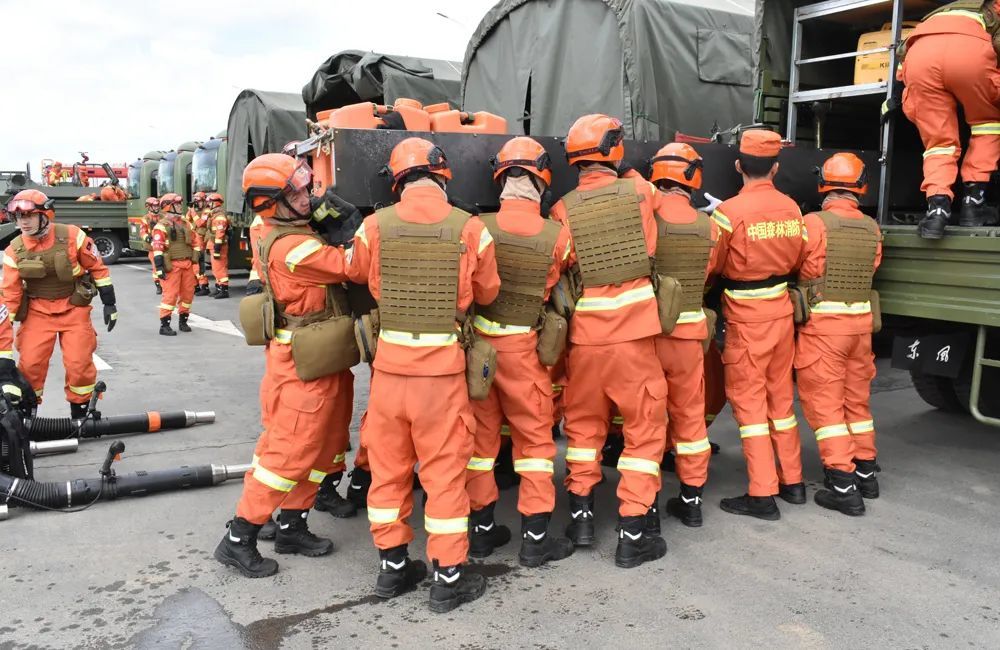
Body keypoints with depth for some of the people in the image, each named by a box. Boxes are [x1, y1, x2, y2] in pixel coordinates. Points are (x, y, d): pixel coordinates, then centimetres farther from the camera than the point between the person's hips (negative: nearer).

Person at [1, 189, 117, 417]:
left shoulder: (72, 236, -13)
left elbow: (98, 268, -3)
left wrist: (109, 303, -2)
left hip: (74, 308, -1)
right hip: (38, 311, 2)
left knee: (79, 363, -6)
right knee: (30, 363, -8)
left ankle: (80, 414, 15)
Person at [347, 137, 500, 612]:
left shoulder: (375, 226, -4)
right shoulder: (470, 229, -8)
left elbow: (357, 274, 15)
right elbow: (486, 295, 5)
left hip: (389, 363, 2)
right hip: (442, 368, -2)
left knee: (388, 468, 16)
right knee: (444, 472, 8)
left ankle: (393, 566, 29)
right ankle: (448, 578, 18)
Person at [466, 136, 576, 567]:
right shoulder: (557, 236, -14)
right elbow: (558, 288, 1)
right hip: (524, 347, -2)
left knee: (481, 434, 15)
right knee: (534, 437, 12)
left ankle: (482, 530, 26)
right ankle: (535, 538, 17)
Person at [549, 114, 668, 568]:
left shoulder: (564, 209, -3)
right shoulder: (640, 190, -4)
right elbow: (648, 250, 6)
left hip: (584, 333, 2)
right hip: (632, 331, -2)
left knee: (583, 423, 20)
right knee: (644, 427, 9)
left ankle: (580, 516, 25)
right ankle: (632, 535, 10)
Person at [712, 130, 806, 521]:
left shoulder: (730, 211, -16)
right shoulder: (792, 208, 0)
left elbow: (712, 266, -9)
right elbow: (797, 261, 7)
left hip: (746, 319, -5)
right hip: (783, 312, 5)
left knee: (749, 401, 1)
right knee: (781, 396, 17)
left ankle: (762, 495, 3)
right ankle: (792, 481, 27)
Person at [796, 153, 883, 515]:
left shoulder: (814, 223, -13)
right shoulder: (871, 229, 3)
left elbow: (802, 270, -8)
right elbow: (870, 271, 6)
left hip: (822, 324, -6)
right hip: (860, 322, 6)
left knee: (824, 402, 0)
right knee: (856, 399, 19)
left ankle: (843, 487, 0)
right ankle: (865, 473, 30)